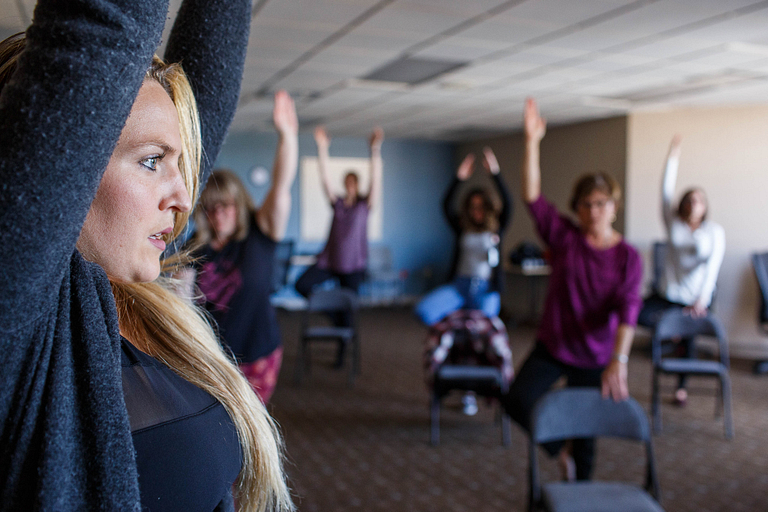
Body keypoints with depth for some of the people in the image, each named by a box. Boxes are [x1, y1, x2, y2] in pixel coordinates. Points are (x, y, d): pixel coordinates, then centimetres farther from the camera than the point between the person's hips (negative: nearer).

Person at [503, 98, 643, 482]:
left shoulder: (628, 257, -9)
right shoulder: (564, 237, -7)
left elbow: (627, 310, -19)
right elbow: (532, 196, -18)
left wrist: (618, 362, -32)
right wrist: (532, 141, -26)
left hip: (595, 358, 0)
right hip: (551, 347, 1)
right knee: (518, 402, -18)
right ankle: (560, 451, 13)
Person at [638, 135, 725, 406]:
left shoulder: (715, 231, -3)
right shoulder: (673, 223, 2)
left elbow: (713, 265, -13)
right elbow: (666, 191, -6)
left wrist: (702, 299, -25)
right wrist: (673, 156, -11)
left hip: (696, 298, -1)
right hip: (668, 293, 1)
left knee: (689, 341, 7)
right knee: (638, 314, -23)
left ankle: (682, 386, 31)